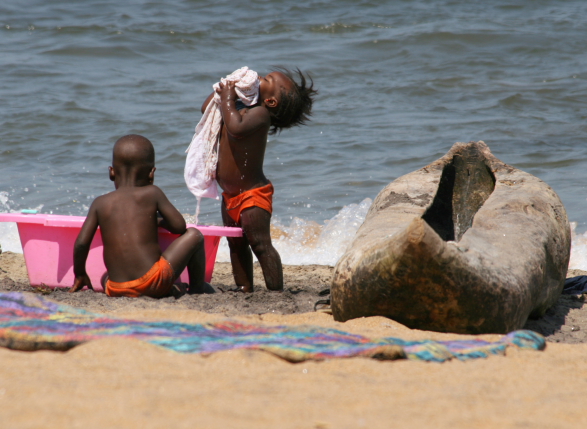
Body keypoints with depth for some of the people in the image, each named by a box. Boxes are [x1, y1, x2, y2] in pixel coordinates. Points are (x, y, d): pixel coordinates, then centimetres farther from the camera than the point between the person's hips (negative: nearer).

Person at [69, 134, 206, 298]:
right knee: (193, 235, 13)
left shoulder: (100, 203, 9)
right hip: (153, 284, -3)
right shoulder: (152, 194, 3)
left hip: (116, 289, 3)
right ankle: (196, 290, 21)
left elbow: (81, 243, 4)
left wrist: (80, 275, 20)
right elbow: (179, 226, 6)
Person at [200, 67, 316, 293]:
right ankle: (244, 289, 24)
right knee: (236, 244, 16)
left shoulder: (260, 113, -17)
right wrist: (222, 89, 7)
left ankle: (277, 292, -7)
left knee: (260, 244, -10)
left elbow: (236, 128, -36)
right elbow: (206, 108, 22)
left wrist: (228, 99, -22)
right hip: (231, 195, 10)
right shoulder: (239, 107, 9)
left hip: (252, 194, -10)